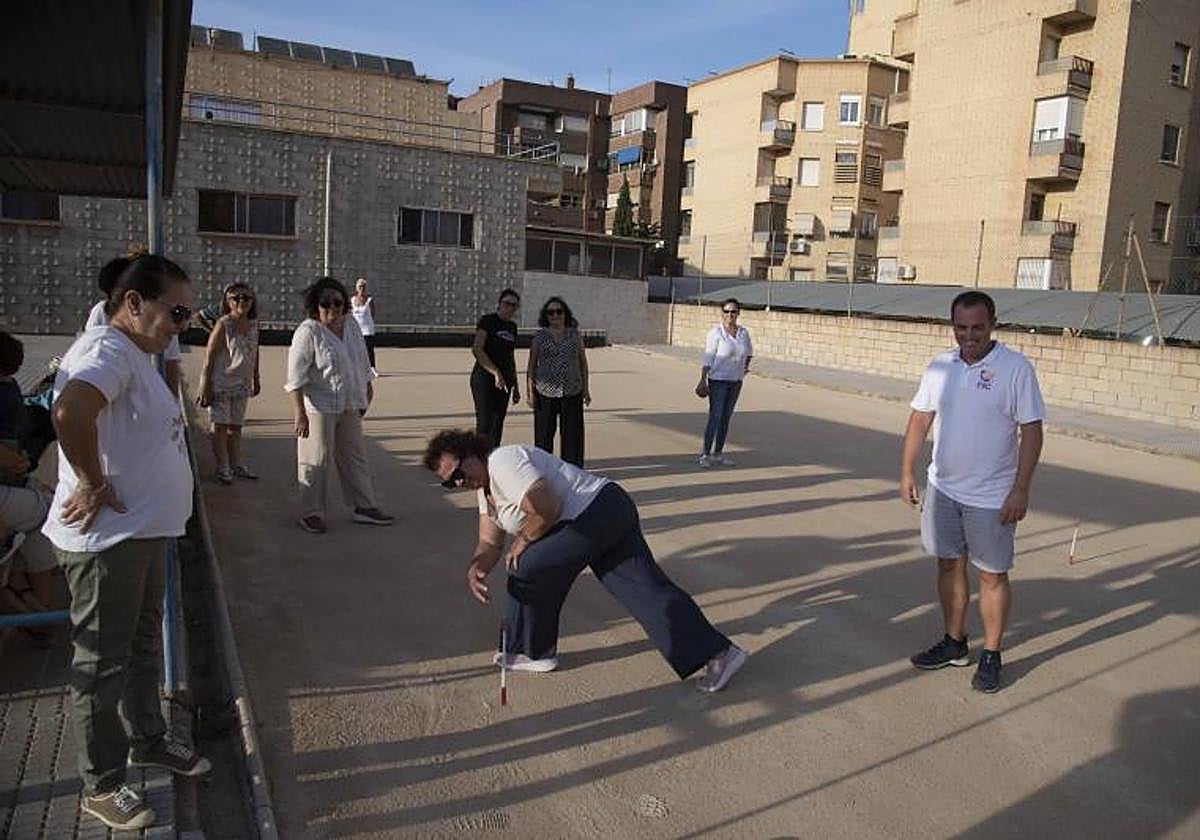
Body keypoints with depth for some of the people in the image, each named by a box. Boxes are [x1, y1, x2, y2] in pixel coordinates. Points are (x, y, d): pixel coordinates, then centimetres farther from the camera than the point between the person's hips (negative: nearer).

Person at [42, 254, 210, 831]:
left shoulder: (134, 353, 12)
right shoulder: (108, 350, -21)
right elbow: (70, 411, -40)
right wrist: (94, 485, -28)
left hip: (143, 530, 10)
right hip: (107, 540, -10)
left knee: (144, 645, 23)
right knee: (103, 664, 5)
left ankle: (147, 740, 42)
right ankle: (102, 785, 22)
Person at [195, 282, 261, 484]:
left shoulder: (253, 324, 4)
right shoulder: (223, 324, -13)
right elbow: (209, 357, -13)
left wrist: (255, 379, 18)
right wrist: (205, 386, -15)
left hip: (241, 384, 6)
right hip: (220, 383, -6)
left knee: (236, 426, 13)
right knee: (220, 425, -1)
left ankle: (237, 465, 22)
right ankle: (223, 468, 6)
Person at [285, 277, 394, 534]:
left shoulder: (351, 326, 6)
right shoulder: (307, 332, -14)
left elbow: (362, 362, 19)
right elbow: (296, 377, -17)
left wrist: (367, 388, 22)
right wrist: (299, 413, -23)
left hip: (350, 406, 7)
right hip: (319, 407, -7)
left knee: (355, 456, 13)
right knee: (317, 460, 1)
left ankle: (365, 507, 22)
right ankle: (311, 513, 13)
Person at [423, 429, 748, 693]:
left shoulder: (502, 461, -13)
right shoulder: (485, 490, 21)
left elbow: (545, 508, -23)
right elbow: (489, 543, 18)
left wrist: (521, 542, -6)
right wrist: (475, 568, -3)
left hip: (597, 511, -11)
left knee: (528, 571, -2)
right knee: (648, 589, 5)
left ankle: (533, 653, 16)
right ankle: (719, 653, 4)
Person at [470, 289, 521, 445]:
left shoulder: (512, 327, 15)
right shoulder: (487, 320, -5)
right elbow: (477, 350, -16)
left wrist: (515, 386, 19)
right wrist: (496, 373, -21)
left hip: (504, 382, 7)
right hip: (484, 378, -7)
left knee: (498, 424, 8)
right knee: (484, 422, -11)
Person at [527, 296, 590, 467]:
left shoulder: (574, 335, 7)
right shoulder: (540, 337, 4)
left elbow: (583, 362, 12)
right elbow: (531, 365, 4)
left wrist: (585, 389, 8)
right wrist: (529, 392, -2)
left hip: (572, 393, 1)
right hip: (545, 393, -1)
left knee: (572, 434, 2)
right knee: (544, 434, 3)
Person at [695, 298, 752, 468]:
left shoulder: (743, 332, 5)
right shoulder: (715, 333, -10)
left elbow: (749, 351, 26)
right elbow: (708, 358, -12)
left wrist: (745, 367, 19)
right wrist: (703, 380, -17)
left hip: (736, 381, 5)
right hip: (718, 379, -5)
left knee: (726, 417, 9)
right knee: (715, 417, -9)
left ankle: (718, 453, 17)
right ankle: (705, 454, -4)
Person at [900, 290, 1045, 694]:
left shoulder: (1016, 368, -12)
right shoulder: (940, 366, 2)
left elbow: (1031, 432, -12)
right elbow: (920, 419, 8)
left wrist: (1020, 489, -16)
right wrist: (906, 471, 2)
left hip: (993, 496, -5)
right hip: (943, 489, 5)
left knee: (992, 575, 6)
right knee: (950, 565, 14)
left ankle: (991, 655, 22)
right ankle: (954, 643, 30)